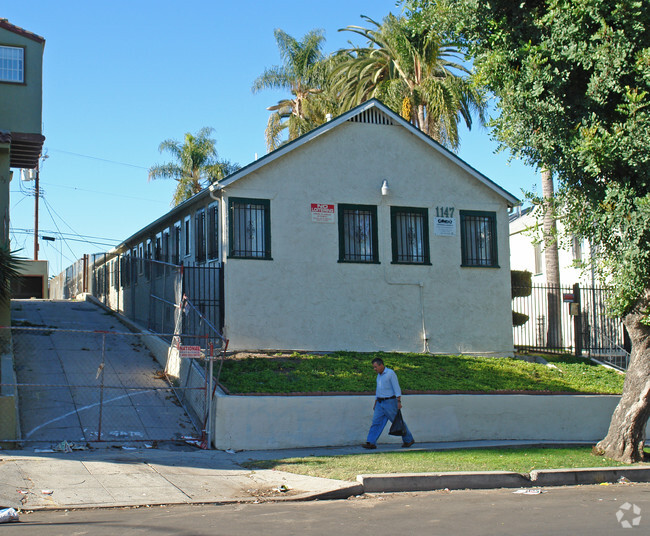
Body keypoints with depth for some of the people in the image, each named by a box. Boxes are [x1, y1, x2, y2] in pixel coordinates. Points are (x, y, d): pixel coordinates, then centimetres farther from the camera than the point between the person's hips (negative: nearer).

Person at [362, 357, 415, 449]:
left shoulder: (390, 373, -11)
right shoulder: (379, 375, 14)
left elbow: (396, 388, -16)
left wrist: (399, 401, -23)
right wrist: (375, 404, 20)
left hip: (390, 402, -7)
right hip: (380, 403, 7)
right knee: (376, 422, -4)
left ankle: (409, 440, 16)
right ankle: (371, 443, -10)